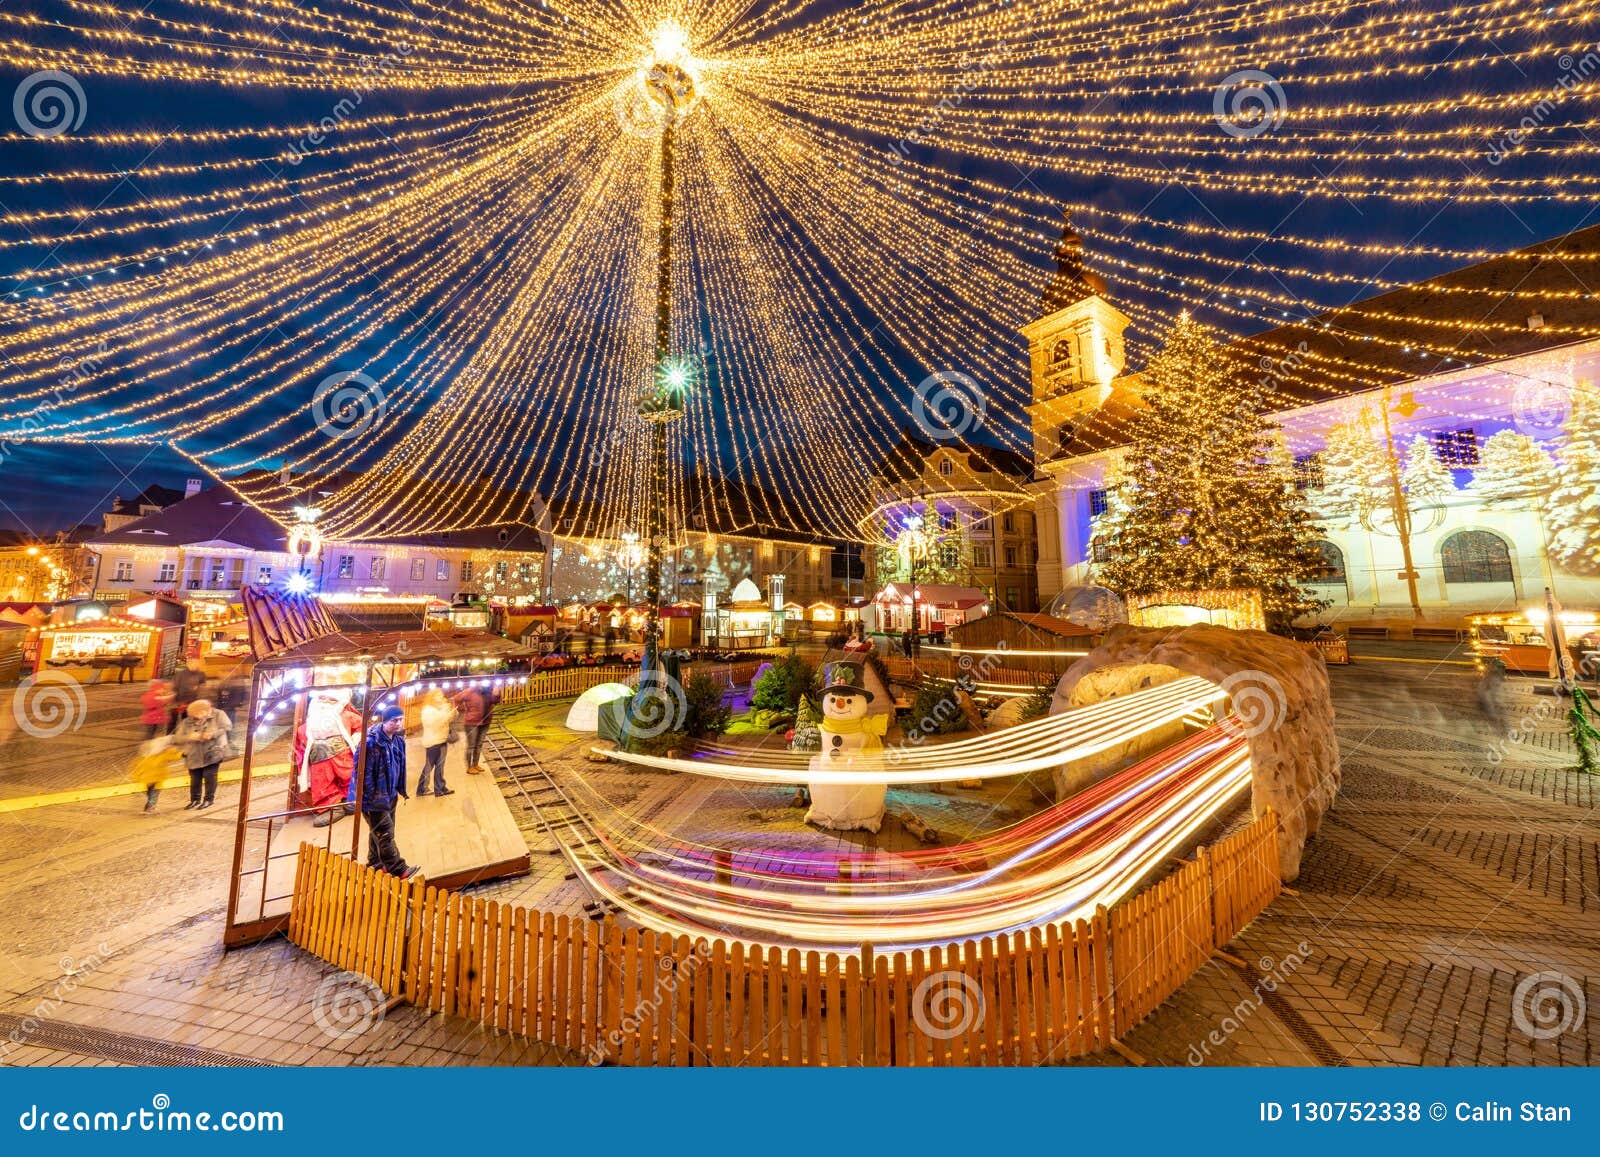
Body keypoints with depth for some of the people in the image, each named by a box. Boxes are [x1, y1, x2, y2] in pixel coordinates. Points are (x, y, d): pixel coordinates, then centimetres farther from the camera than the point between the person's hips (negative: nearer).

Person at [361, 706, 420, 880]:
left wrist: (400, 789, 16)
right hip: (375, 798, -8)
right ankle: (398, 869, 8)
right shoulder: (372, 741, -25)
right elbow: (363, 772, -22)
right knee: (385, 834, 1)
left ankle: (375, 864, 36)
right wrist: (369, 798, -19)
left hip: (390, 794, 8)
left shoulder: (398, 739, 1)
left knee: (378, 832, 22)